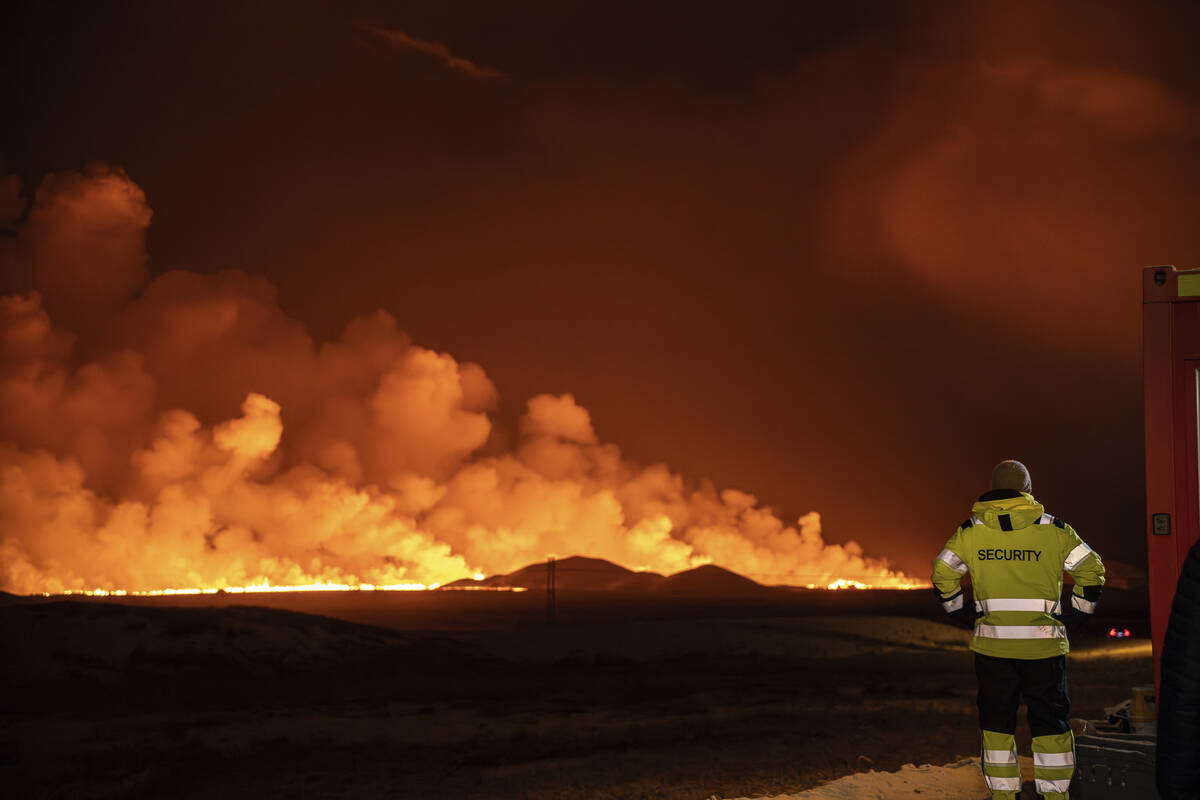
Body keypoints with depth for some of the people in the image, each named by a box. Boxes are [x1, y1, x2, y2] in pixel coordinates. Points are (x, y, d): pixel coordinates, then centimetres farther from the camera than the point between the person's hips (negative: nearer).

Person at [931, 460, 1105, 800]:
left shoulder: (971, 530, 2)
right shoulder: (1053, 529, -2)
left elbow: (942, 575, 3)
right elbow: (1091, 571, -2)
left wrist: (966, 614, 12)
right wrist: (1073, 618, 6)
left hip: (992, 644, 1)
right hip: (1044, 643, -1)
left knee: (997, 723, 10)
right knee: (1050, 722, 8)